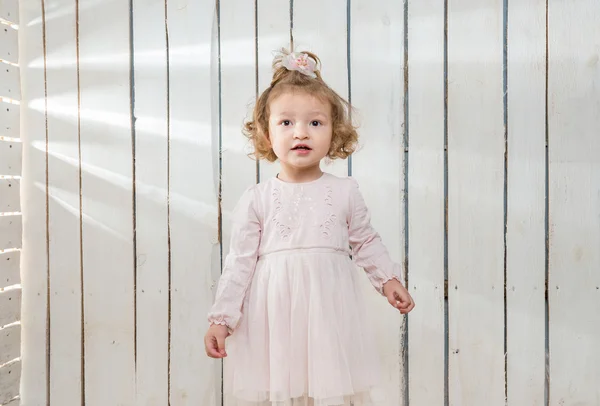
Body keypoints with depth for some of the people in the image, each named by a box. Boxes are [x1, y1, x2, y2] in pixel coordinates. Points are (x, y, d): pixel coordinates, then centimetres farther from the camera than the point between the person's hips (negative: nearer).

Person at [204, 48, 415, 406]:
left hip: (331, 314, 1)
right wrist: (222, 318, -2)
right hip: (273, 316, -1)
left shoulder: (345, 192, 3)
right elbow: (240, 262, 0)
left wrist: (389, 278, 4)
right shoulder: (256, 199, 0)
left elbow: (366, 242, 14)